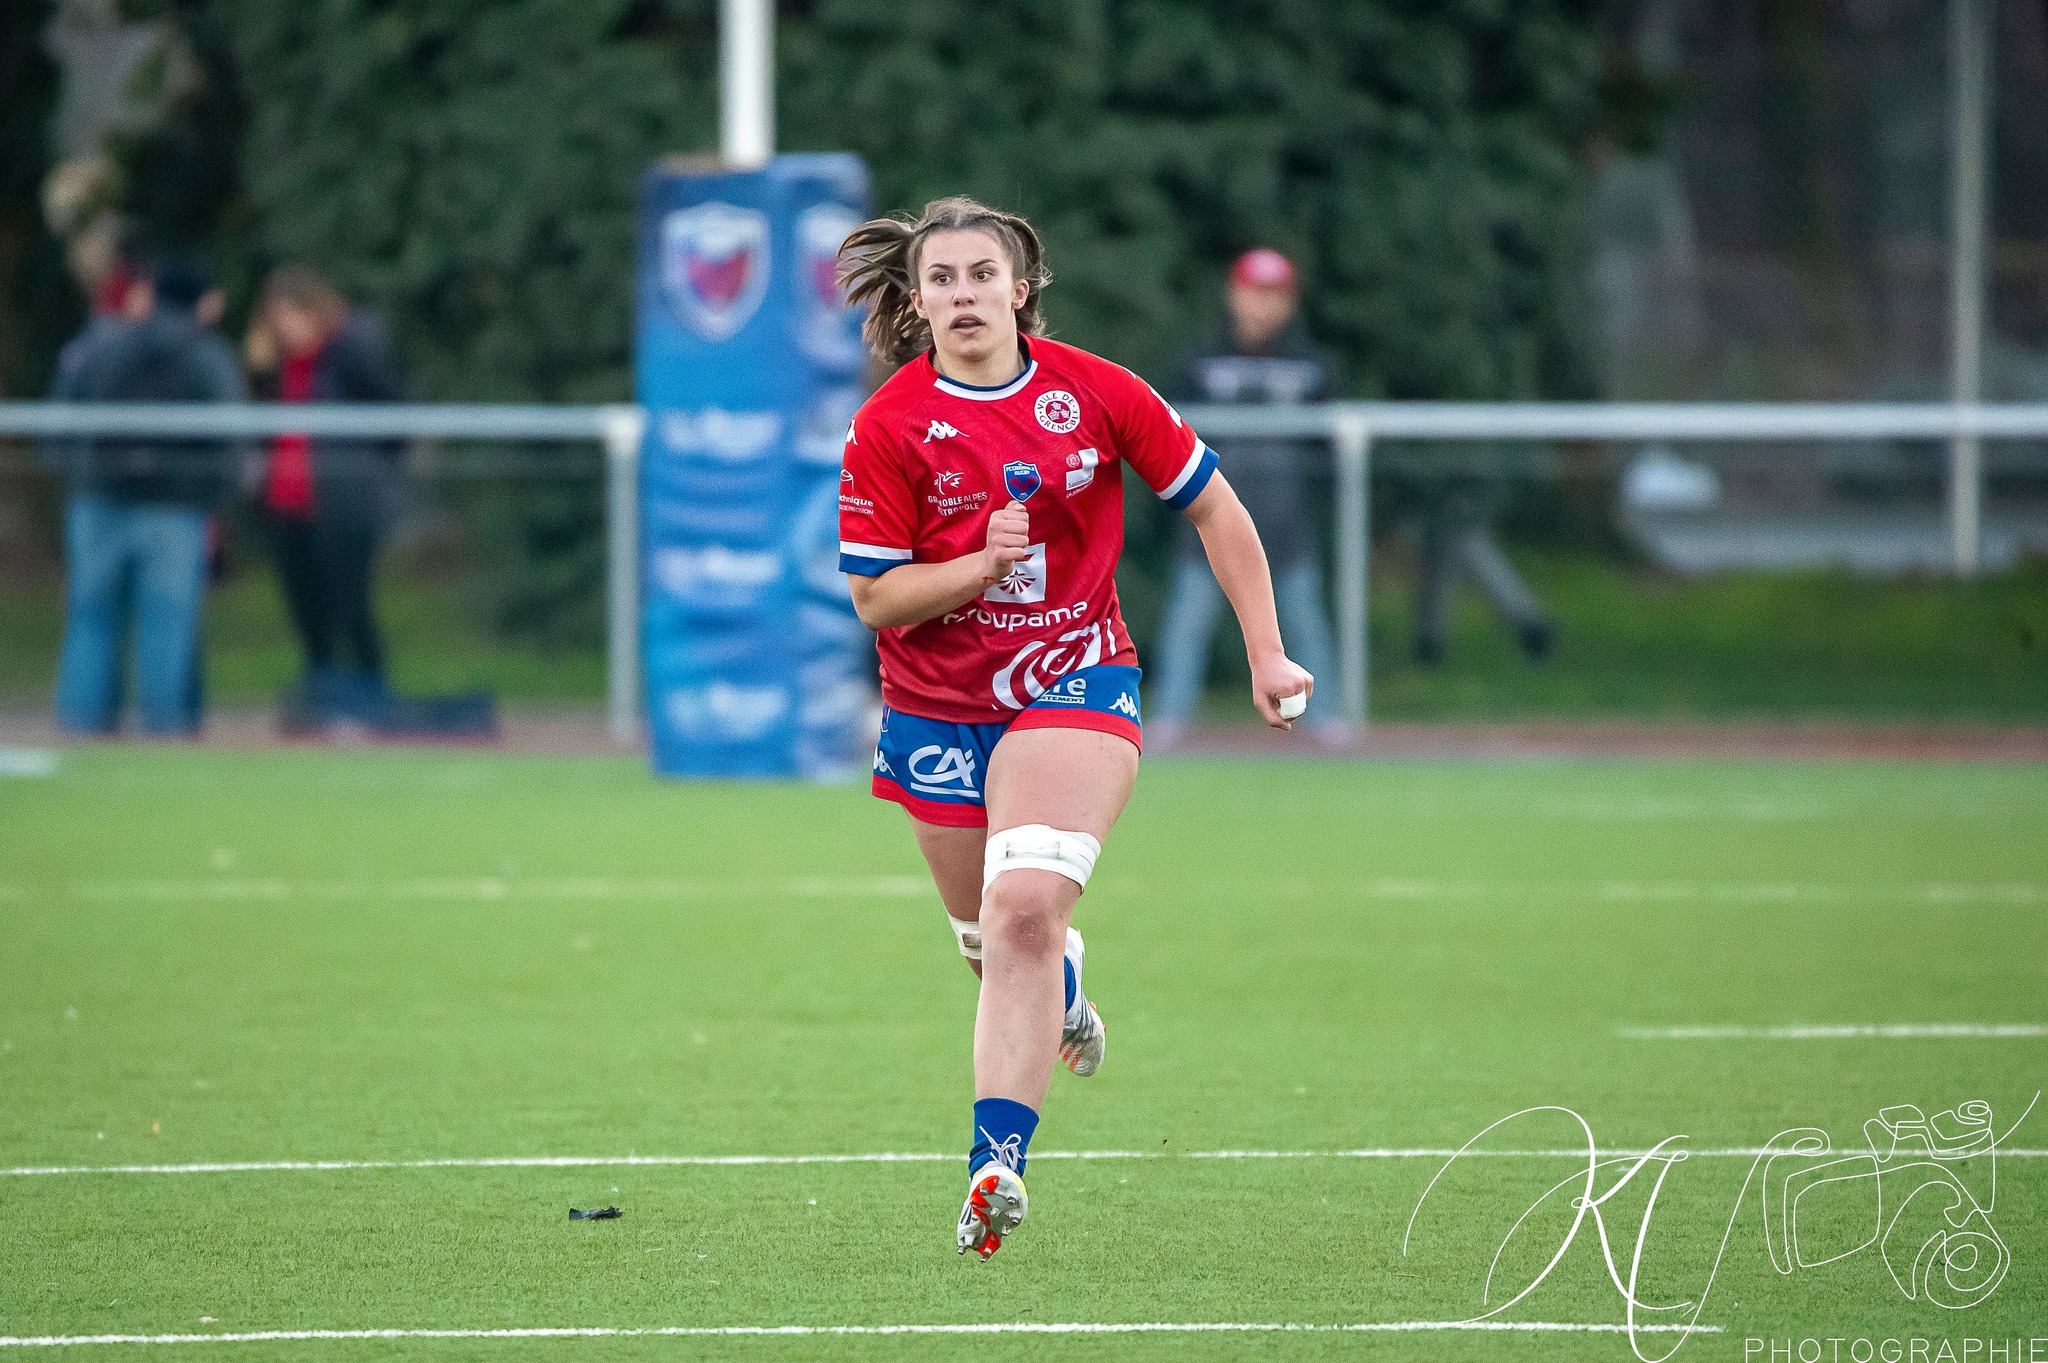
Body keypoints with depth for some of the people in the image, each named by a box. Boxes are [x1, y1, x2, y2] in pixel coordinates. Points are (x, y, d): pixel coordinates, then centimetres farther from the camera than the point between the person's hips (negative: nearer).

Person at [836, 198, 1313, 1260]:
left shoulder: (1095, 393, -6)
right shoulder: (888, 427, -9)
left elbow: (1214, 508, 4)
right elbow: (874, 598, -8)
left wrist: (1266, 652, 1)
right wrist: (984, 562, -24)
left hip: (1073, 680, -2)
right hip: (937, 704, 2)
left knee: (1026, 906, -24)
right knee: (988, 928, 15)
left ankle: (997, 1158, -29)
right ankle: (1061, 996, 54)